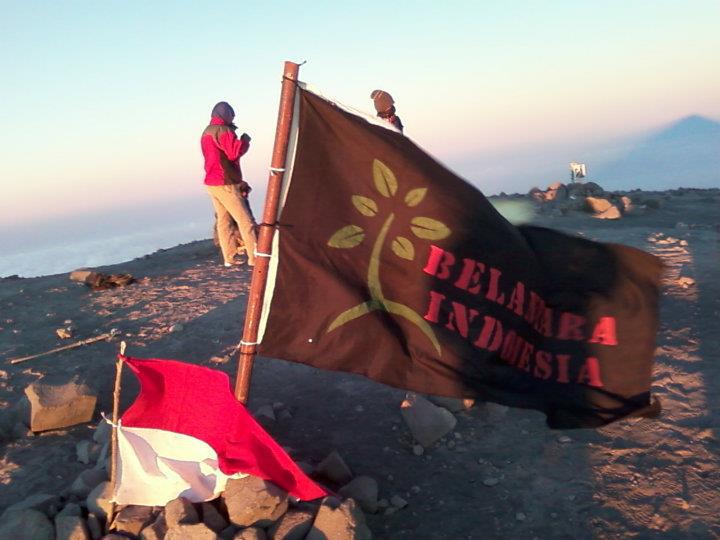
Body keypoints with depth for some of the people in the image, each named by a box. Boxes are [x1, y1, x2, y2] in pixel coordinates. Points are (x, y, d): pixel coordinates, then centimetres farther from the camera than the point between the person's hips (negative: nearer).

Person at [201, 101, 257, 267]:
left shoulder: (206, 133, 18)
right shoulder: (223, 130, -12)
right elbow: (234, 152, -22)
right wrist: (244, 140, -6)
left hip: (211, 183, 9)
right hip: (225, 183, -9)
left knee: (223, 220, 9)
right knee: (245, 220, -7)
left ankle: (229, 258, 9)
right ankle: (255, 257, -7)